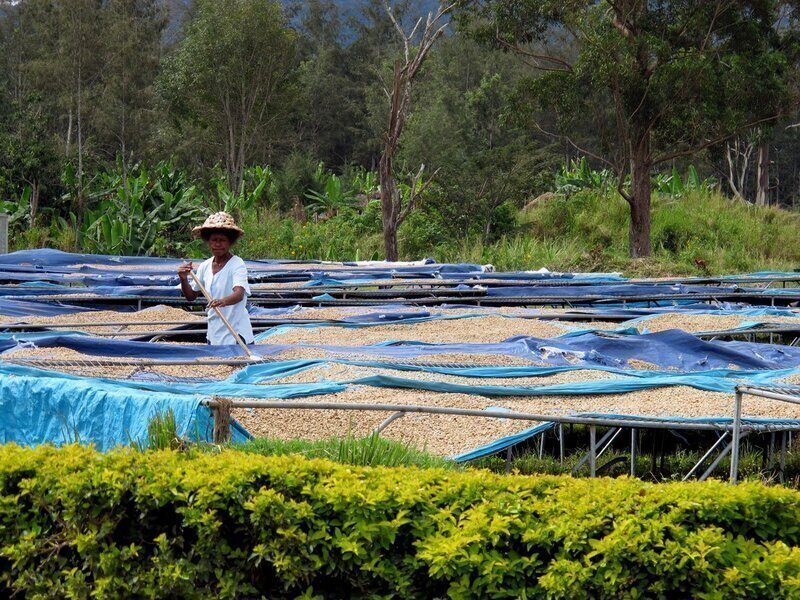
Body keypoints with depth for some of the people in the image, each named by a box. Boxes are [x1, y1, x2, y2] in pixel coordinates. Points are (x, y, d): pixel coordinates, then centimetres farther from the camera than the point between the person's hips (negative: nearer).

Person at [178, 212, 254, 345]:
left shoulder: (237, 264, -12)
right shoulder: (205, 266, 7)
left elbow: (239, 294, -28)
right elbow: (191, 296, 16)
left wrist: (223, 301, -48)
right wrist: (184, 279, -3)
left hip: (236, 334, -7)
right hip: (214, 334, 7)